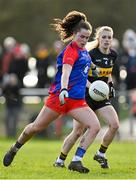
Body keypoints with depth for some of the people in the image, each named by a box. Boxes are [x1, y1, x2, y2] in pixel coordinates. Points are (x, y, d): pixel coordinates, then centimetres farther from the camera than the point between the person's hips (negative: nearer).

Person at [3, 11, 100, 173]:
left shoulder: (83, 50, 13)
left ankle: (76, 161, -12)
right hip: (60, 96, -7)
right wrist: (64, 90, -46)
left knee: (95, 126, -11)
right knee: (36, 127, 1)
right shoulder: (71, 50, -13)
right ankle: (14, 149, 28)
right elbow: (66, 71, -31)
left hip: (77, 100, 7)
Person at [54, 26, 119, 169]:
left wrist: (110, 85, 8)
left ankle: (101, 154, 7)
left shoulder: (112, 55, 5)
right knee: (78, 131, -8)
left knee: (114, 125, -14)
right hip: (85, 96, -5)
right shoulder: (91, 54, -15)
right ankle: (60, 159, 11)